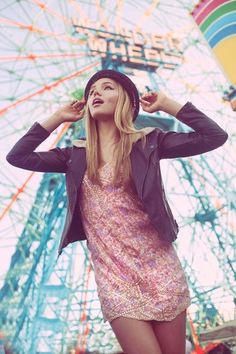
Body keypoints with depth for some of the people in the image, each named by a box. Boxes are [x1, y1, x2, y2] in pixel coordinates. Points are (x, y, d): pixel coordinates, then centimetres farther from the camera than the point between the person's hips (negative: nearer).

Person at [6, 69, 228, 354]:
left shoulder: (147, 141, 0)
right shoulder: (77, 155, 7)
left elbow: (215, 136, -5)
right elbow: (17, 156, 5)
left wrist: (167, 104, -2)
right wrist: (57, 118, 7)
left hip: (159, 268, 0)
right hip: (113, 277, 1)